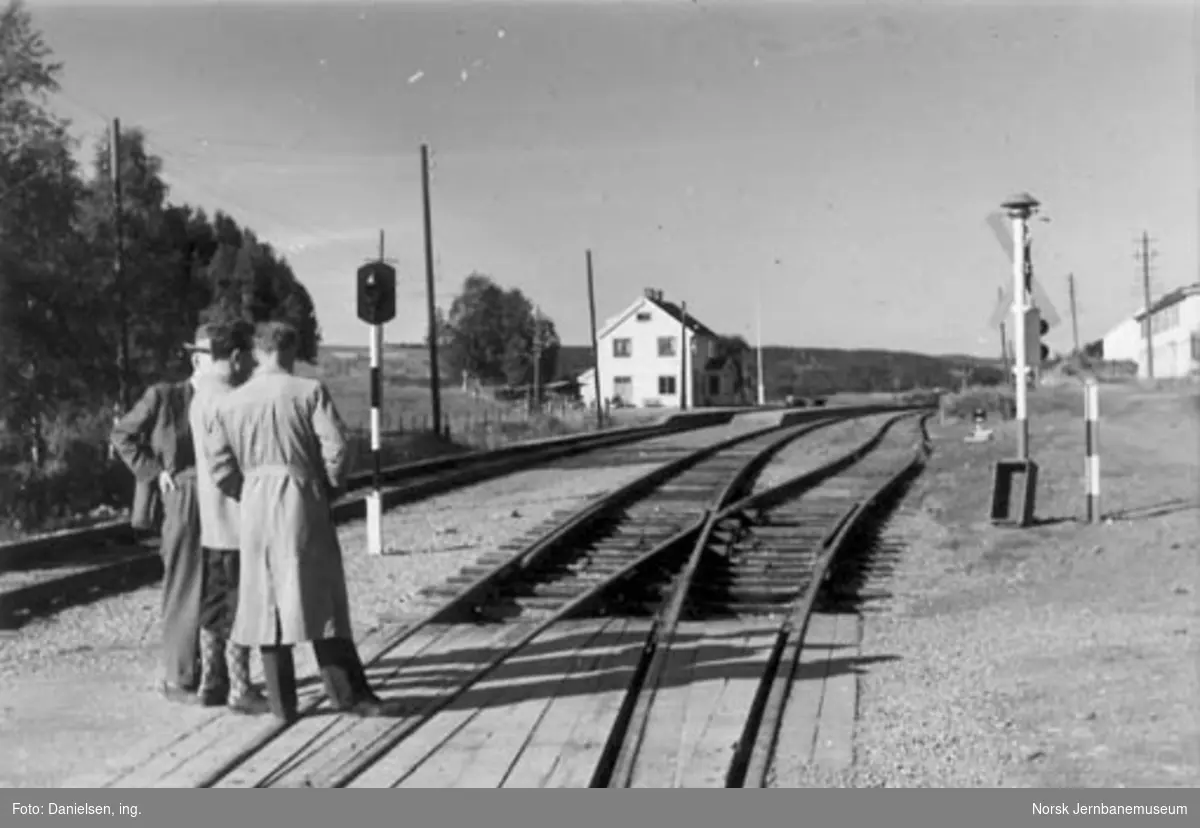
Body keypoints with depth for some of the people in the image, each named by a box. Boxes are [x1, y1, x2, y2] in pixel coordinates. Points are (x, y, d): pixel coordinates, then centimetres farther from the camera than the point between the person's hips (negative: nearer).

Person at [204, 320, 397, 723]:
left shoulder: (229, 402, 4)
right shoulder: (310, 391, -6)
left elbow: (219, 464, 2)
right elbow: (335, 448, -12)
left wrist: (246, 494, 14)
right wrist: (329, 488, 4)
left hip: (255, 507, 3)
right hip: (303, 503, -3)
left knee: (267, 600, 9)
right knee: (321, 598, 4)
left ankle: (282, 702, 13)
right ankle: (347, 693, 5)